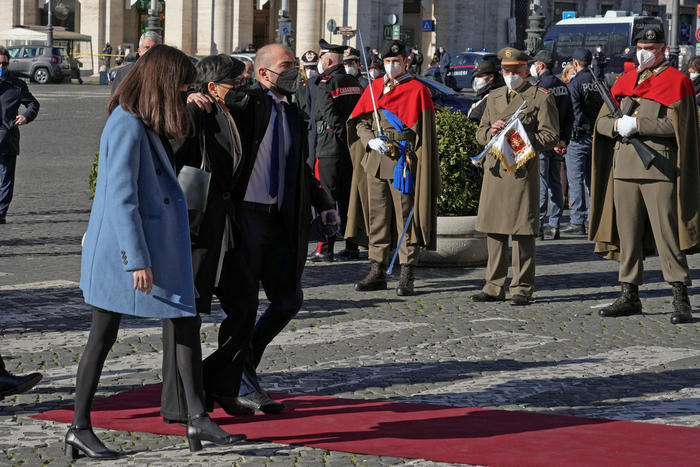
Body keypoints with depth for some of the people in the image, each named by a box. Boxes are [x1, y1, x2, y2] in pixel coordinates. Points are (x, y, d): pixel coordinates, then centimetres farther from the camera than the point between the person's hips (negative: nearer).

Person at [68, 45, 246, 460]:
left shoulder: (148, 125, 13)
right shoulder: (127, 126, -18)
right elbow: (120, 197, -22)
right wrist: (137, 260, -22)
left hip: (160, 246, 10)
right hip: (122, 247, -9)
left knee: (187, 322, 6)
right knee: (104, 335, 0)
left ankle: (197, 417, 9)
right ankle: (80, 428, 9)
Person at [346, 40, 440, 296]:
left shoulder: (417, 90, -2)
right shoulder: (374, 88, 13)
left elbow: (424, 133, -4)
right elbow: (359, 121, 15)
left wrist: (418, 166, -10)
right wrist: (371, 140, -6)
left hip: (403, 162, -5)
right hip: (375, 160, 5)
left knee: (406, 219, -3)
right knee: (377, 217, 7)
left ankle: (407, 275, 0)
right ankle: (377, 272, 13)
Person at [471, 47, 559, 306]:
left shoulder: (541, 97, 1)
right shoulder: (494, 97, 19)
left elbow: (551, 136, -4)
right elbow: (480, 133, 20)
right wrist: (491, 131, -2)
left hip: (522, 168, -6)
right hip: (494, 168, 6)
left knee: (522, 230, -5)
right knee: (493, 229, 7)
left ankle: (522, 288, 2)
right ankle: (494, 286, 14)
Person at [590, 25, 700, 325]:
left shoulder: (675, 81, -1)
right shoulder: (624, 82, 16)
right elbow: (601, 123, 16)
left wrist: (637, 124, -15)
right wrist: (617, 125, -6)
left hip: (659, 167, -6)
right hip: (625, 167, 6)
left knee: (667, 233, -8)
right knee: (627, 235, 9)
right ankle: (630, 296, 17)